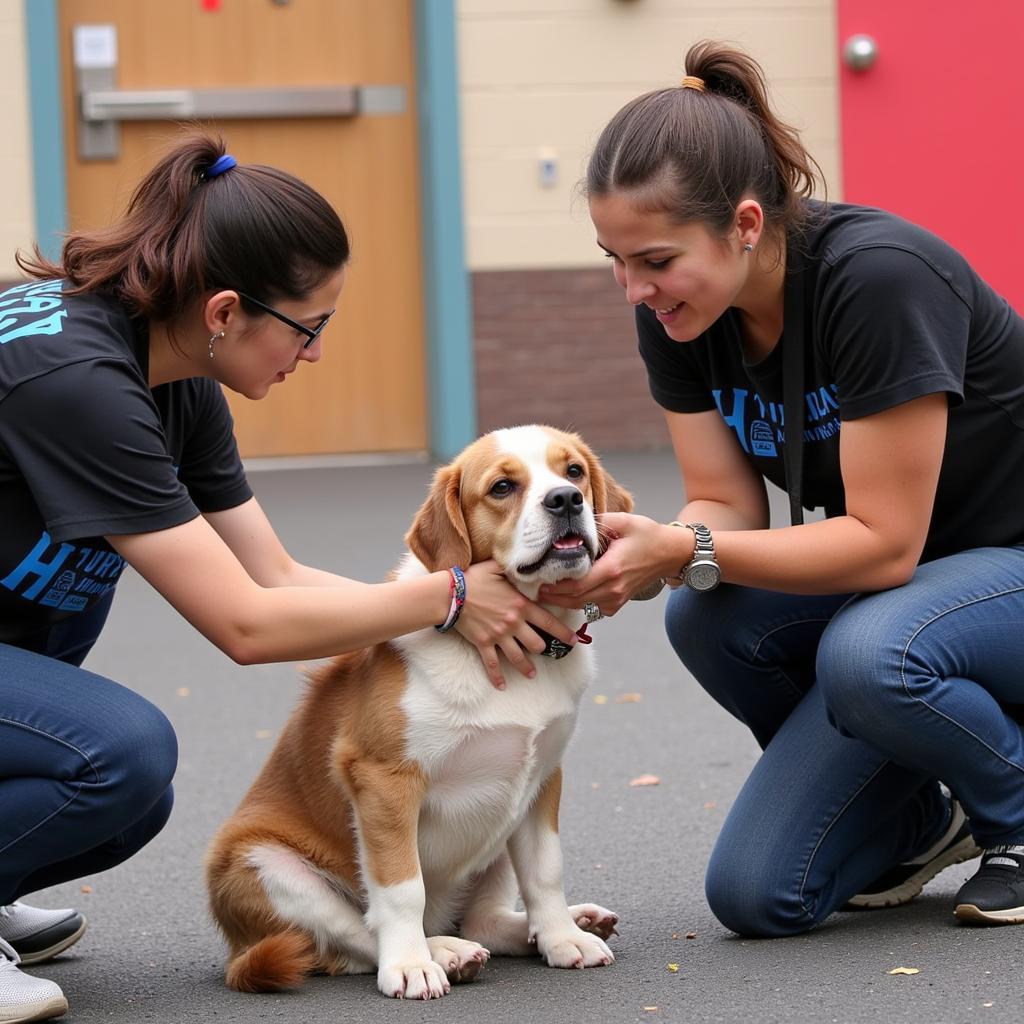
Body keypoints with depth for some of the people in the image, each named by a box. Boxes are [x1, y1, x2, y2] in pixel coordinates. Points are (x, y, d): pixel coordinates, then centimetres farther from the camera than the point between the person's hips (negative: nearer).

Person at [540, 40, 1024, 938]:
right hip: (890, 573, 6)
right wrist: (637, 559, -28)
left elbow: (883, 542, -28)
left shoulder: (875, 278, -30)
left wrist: (682, 552, -35)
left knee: (869, 655, -38)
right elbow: (727, 503, -6)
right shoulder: (679, 314, -9)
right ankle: (918, 821, 13)